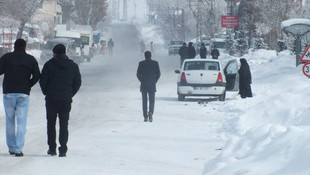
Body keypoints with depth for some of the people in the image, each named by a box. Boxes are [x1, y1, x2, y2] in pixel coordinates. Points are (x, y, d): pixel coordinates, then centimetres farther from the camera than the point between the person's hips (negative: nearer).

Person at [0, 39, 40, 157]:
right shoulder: (31, 59, 4)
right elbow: (37, 75, -2)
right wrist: (28, 86, 8)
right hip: (23, 94, 0)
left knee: (10, 121, 12)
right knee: (21, 122, 0)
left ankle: (11, 147, 14)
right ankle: (18, 149, -7)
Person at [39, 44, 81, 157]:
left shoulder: (49, 65, -4)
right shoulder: (73, 66, 4)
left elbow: (43, 81, -6)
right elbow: (78, 83, 5)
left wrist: (47, 93, 9)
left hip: (51, 99, -2)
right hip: (66, 100, 2)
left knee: (51, 124, 9)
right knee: (64, 125, 5)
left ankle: (52, 148, 9)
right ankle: (63, 149, -4)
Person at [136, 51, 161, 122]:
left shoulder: (141, 63, -3)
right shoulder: (155, 63, -1)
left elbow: (138, 74, -3)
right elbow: (158, 74, -1)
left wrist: (142, 81, 9)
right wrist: (154, 81, 9)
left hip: (143, 85, 0)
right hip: (152, 85, 0)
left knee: (144, 101, 8)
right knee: (152, 100, 5)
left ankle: (145, 117, 5)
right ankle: (151, 112, -21)